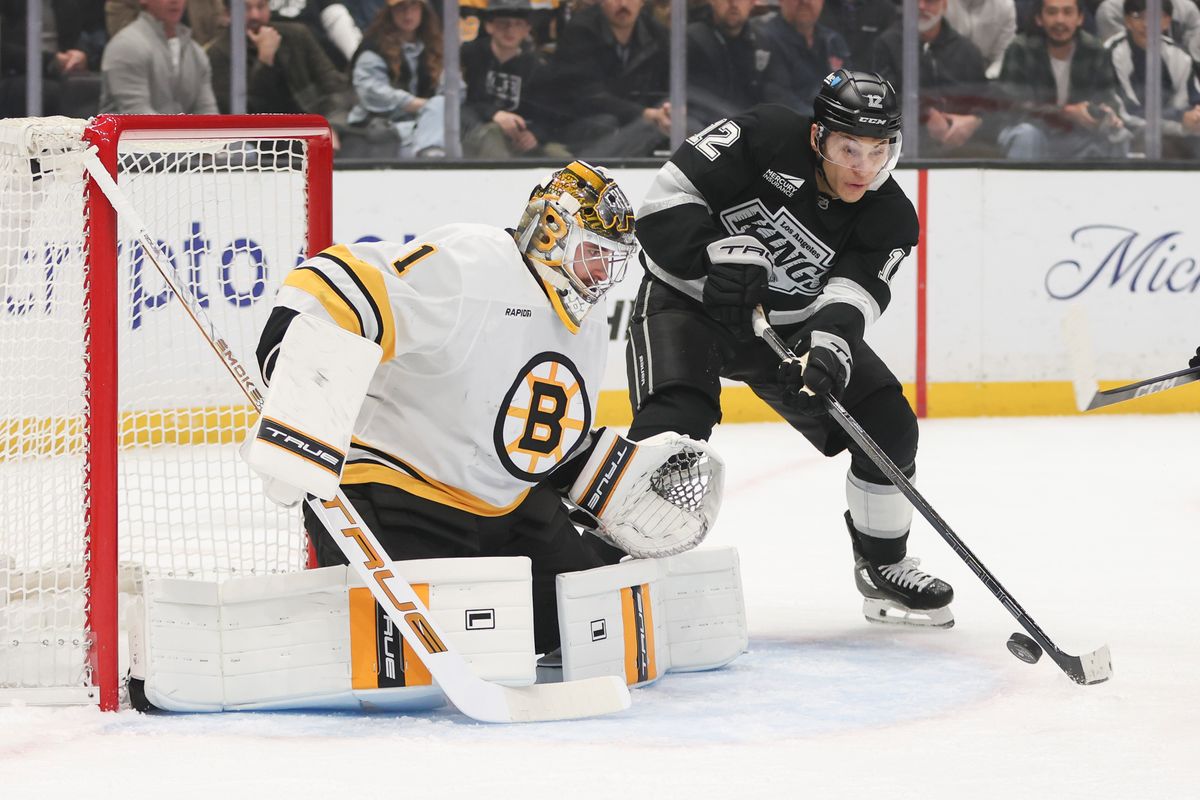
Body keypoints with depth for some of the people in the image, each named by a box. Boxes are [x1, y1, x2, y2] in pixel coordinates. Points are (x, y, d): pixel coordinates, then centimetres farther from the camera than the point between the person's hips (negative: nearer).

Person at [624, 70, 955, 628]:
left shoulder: (889, 220, -12)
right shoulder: (766, 139, -23)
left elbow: (851, 297, -24)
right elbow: (669, 194, -22)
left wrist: (830, 342, -45)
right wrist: (720, 249, -37)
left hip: (791, 324, 5)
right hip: (687, 298, -5)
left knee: (887, 426, -4)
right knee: (676, 423, -29)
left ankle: (882, 566, 18)